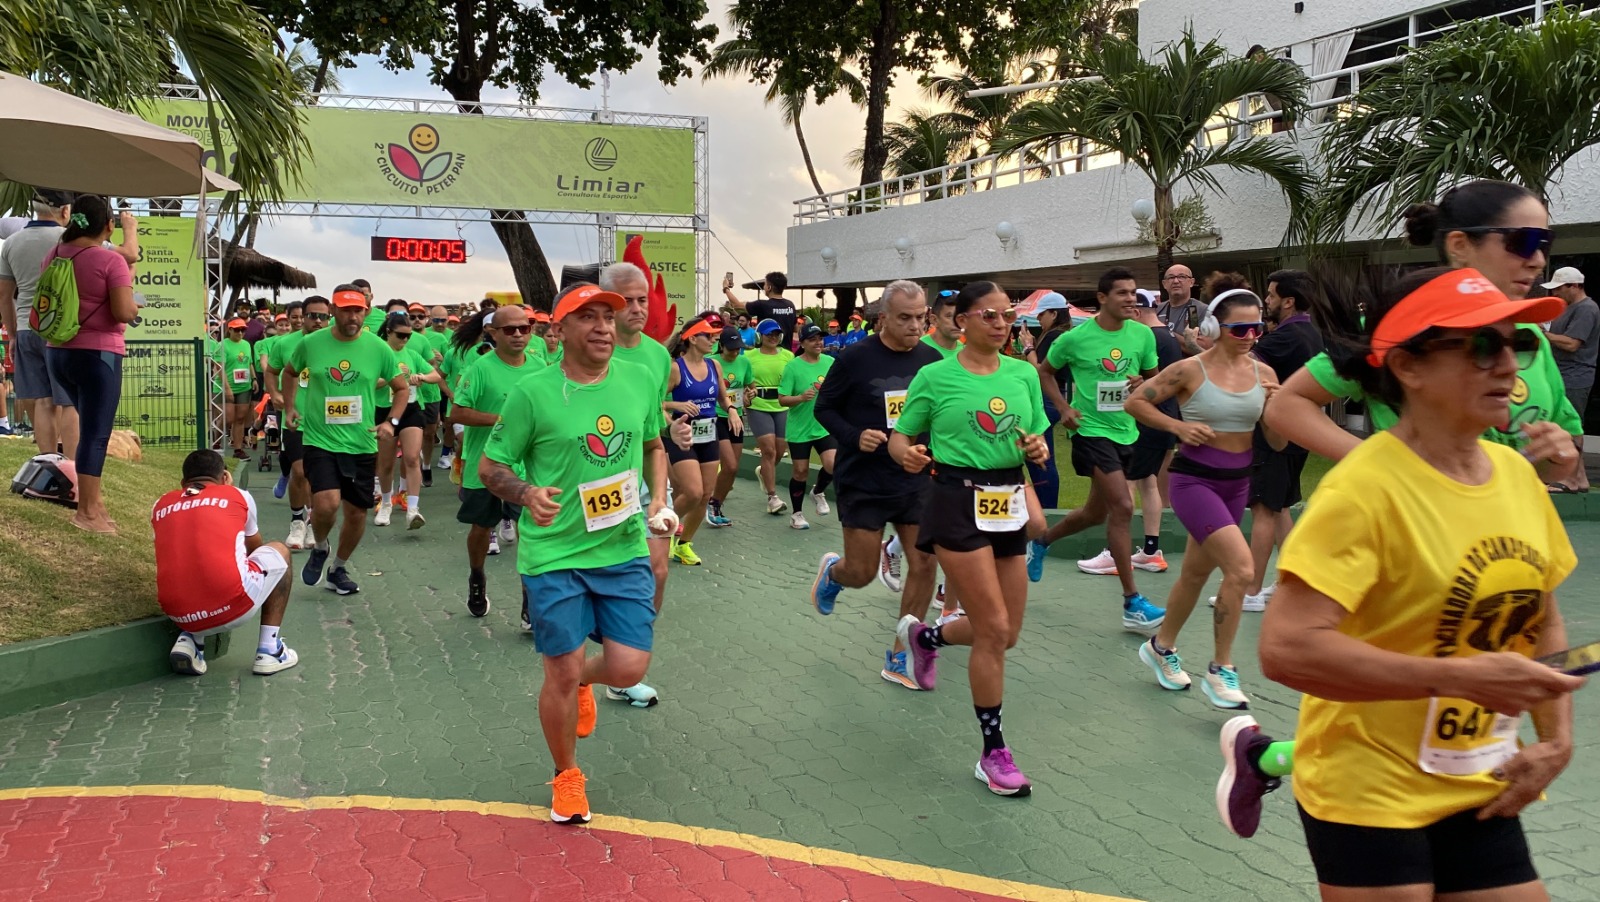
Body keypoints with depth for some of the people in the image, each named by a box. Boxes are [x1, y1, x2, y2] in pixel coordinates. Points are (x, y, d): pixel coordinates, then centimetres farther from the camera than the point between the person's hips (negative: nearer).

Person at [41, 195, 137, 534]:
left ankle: (91, 496, 26)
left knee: (91, 426, 23)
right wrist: (136, 306, -1)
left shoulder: (54, 255, 8)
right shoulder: (111, 260, -14)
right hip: (97, 354, -8)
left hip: (58, 352, 8)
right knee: (95, 433, -4)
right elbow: (123, 312, -21)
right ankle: (87, 512, -3)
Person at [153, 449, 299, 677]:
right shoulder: (238, 496, 13)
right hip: (234, 609, -4)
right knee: (279, 551, 25)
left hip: (179, 617, 4)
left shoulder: (160, 506, 19)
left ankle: (189, 639, 13)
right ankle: (269, 651, 17)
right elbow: (255, 547, 34)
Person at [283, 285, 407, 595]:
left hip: (362, 445, 2)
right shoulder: (310, 343, -3)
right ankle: (319, 549, 13)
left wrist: (391, 421, -5)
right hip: (320, 441, -2)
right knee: (327, 503, -21)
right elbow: (290, 372, 18)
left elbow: (402, 387, 8)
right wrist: (289, 407, 10)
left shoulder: (379, 348, -4)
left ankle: (338, 569, 34)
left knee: (357, 512, 9)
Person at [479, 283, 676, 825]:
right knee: (560, 674, 5)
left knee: (629, 668, 0)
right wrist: (527, 493, -22)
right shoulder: (533, 392, -11)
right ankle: (567, 776, 32)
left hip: (625, 551, 3)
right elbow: (490, 467, -2)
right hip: (555, 556, -3)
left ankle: (581, 681, 38)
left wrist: (659, 501, 2)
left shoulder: (642, 380, 0)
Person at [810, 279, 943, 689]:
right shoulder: (856, 359, -11)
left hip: (917, 481, 4)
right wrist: (855, 436, -19)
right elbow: (824, 407, -3)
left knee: (924, 564, 0)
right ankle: (832, 571, 41)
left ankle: (900, 656, 16)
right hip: (864, 482, -3)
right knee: (862, 573, 2)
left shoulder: (932, 360, 0)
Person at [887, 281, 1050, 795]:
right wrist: (908, 454, -21)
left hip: (1008, 501, 6)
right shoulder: (935, 376, -5)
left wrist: (1037, 449, -8)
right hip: (958, 501, -6)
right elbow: (899, 437, 2)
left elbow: (1038, 440, 15)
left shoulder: (1024, 373, 7)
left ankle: (924, 636, 42)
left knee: (1006, 632, 12)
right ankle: (994, 753, 8)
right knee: (993, 629, -7)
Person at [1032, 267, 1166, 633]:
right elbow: (1044, 371, 6)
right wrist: (1063, 407, -7)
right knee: (1123, 508, -16)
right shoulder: (1076, 338, -10)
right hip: (1092, 430, -6)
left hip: (1126, 431, 6)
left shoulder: (1143, 334, 1)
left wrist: (1144, 384, -12)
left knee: (1096, 512, 18)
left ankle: (1041, 541, 46)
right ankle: (1132, 604, -9)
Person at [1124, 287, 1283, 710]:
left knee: (1197, 573, 18)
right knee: (1241, 567, -19)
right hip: (1194, 480, -6)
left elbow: (1277, 442, 4)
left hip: (1237, 482, 6)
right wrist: (1177, 426, -15)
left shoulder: (1263, 373, 2)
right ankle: (1221, 671, -4)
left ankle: (1161, 646, 40)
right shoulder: (1190, 370, -12)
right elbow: (1134, 402, -4)